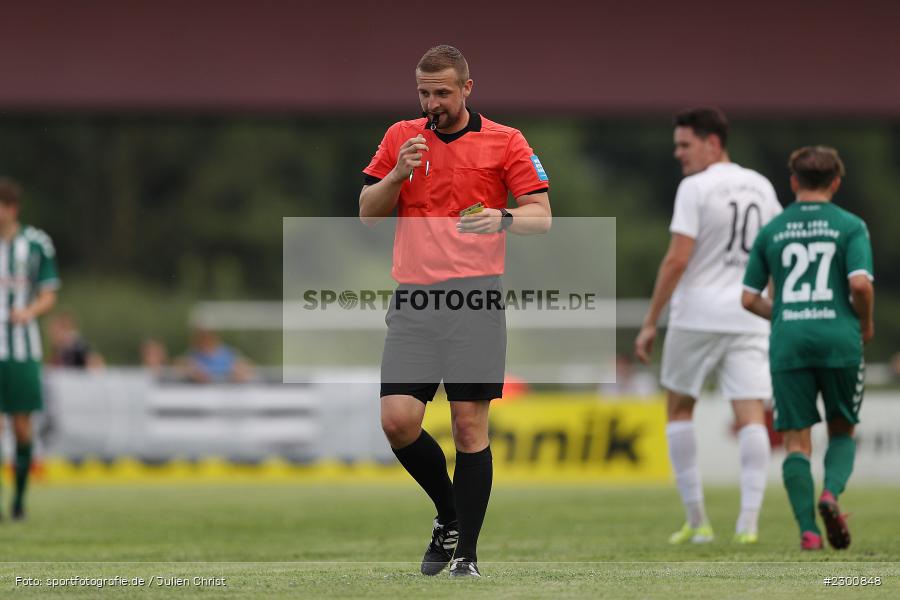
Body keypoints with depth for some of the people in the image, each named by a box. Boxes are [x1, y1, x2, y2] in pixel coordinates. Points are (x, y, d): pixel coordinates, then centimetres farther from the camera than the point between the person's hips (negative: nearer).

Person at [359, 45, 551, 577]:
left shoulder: (506, 142, 3)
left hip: (475, 298, -3)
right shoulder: (401, 138, 13)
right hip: (413, 300, 3)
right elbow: (368, 213, 12)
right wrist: (398, 174, -6)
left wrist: (502, 219, -21)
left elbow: (541, 215, 0)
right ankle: (449, 513, 18)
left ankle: (466, 552, 3)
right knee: (398, 419, -7)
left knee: (471, 424, -4)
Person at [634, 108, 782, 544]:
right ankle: (748, 521, -15)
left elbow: (677, 259, -13)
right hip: (749, 317, 4)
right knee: (750, 415, -2)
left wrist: (650, 322, -8)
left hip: (697, 316, -4)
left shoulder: (695, 188, -8)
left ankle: (697, 521, 9)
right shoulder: (761, 187, 12)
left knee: (679, 410, 12)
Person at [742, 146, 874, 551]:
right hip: (839, 339, -1)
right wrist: (866, 324, 6)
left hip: (788, 343, 1)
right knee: (842, 431, 15)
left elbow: (749, 299, 9)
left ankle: (808, 530, -7)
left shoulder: (771, 231, 9)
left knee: (796, 440, 4)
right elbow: (860, 283, -12)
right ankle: (831, 492, -13)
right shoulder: (850, 226, 1)